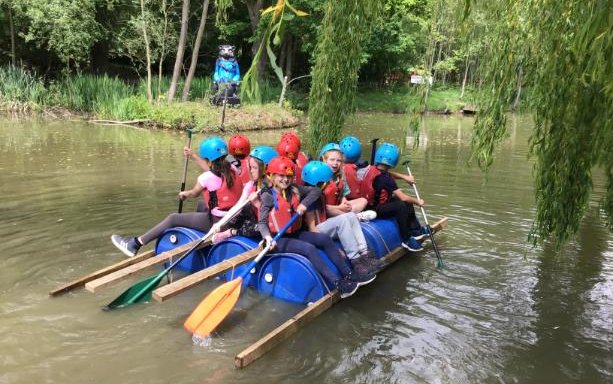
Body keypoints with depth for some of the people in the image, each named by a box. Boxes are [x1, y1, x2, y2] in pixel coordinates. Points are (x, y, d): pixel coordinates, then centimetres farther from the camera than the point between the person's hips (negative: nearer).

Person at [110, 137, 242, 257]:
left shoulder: (207, 177, -12)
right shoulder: (233, 170, 6)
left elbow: (194, 193, 8)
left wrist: (184, 193, 30)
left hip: (217, 223, -7)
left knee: (173, 218, 4)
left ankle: (135, 244, 9)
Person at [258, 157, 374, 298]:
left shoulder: (294, 189, 7)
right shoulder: (267, 196, -10)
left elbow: (315, 191, 9)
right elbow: (262, 222, -14)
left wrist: (304, 204, -7)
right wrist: (267, 237, -33)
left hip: (295, 233, 7)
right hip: (279, 239, -7)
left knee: (325, 239, -7)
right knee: (309, 248, -27)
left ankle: (348, 275, -7)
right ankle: (338, 284, -29)